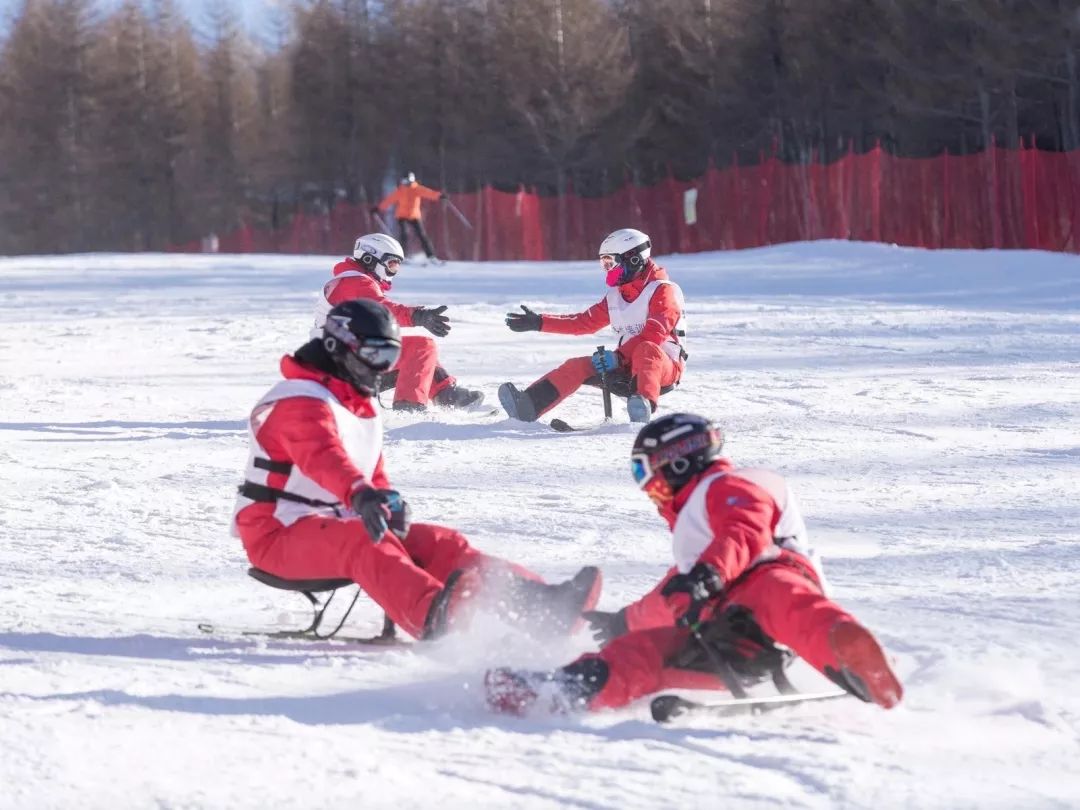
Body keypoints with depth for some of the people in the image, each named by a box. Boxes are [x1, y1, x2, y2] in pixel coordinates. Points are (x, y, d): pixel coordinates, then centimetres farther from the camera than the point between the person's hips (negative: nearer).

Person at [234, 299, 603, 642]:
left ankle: (534, 604, -27)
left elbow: (374, 473, 19)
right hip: (278, 533, -9)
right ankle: (435, 619, -67)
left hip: (335, 523, 9)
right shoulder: (302, 402, -14)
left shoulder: (363, 409, 21)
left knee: (437, 542, -9)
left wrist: (389, 501, -6)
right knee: (366, 542, -39)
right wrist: (360, 494, -54)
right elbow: (322, 455, -34)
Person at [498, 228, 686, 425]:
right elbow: (585, 322, 21)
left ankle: (645, 404, -61)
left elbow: (654, 335, -21)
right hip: (629, 365, 7)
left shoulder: (663, 290, -9)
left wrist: (619, 357, -27)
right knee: (578, 366, -8)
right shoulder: (615, 297, 14)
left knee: (646, 350, -39)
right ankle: (527, 406, -23)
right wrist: (540, 323, 18)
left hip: (664, 366, -7)